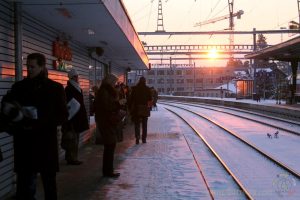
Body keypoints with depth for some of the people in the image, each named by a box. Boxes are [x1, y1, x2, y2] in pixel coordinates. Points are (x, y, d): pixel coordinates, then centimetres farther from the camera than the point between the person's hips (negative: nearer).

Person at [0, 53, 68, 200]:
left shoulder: (55, 88, 1)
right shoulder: (19, 87, 9)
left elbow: (63, 116, -3)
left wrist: (39, 124, -16)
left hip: (46, 144, -1)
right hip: (24, 145, 2)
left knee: (49, 183, 11)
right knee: (25, 186, 2)